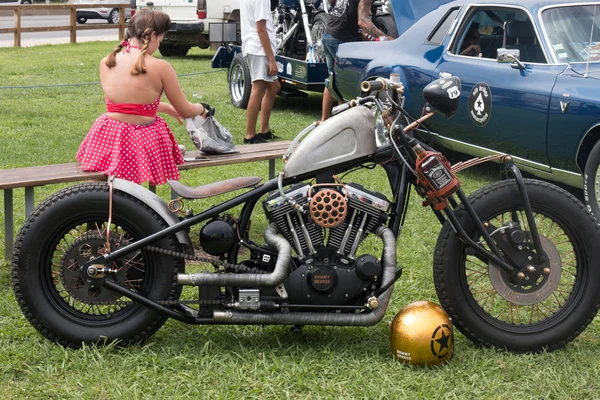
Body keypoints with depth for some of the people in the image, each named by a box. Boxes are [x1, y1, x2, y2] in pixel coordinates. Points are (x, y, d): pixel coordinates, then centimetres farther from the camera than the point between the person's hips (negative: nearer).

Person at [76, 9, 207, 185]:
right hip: (145, 143, -4)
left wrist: (167, 108, 29)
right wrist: (202, 109, 25)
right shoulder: (160, 67, -12)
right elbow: (185, 111, 1)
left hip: (108, 139, 4)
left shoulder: (106, 63, 1)